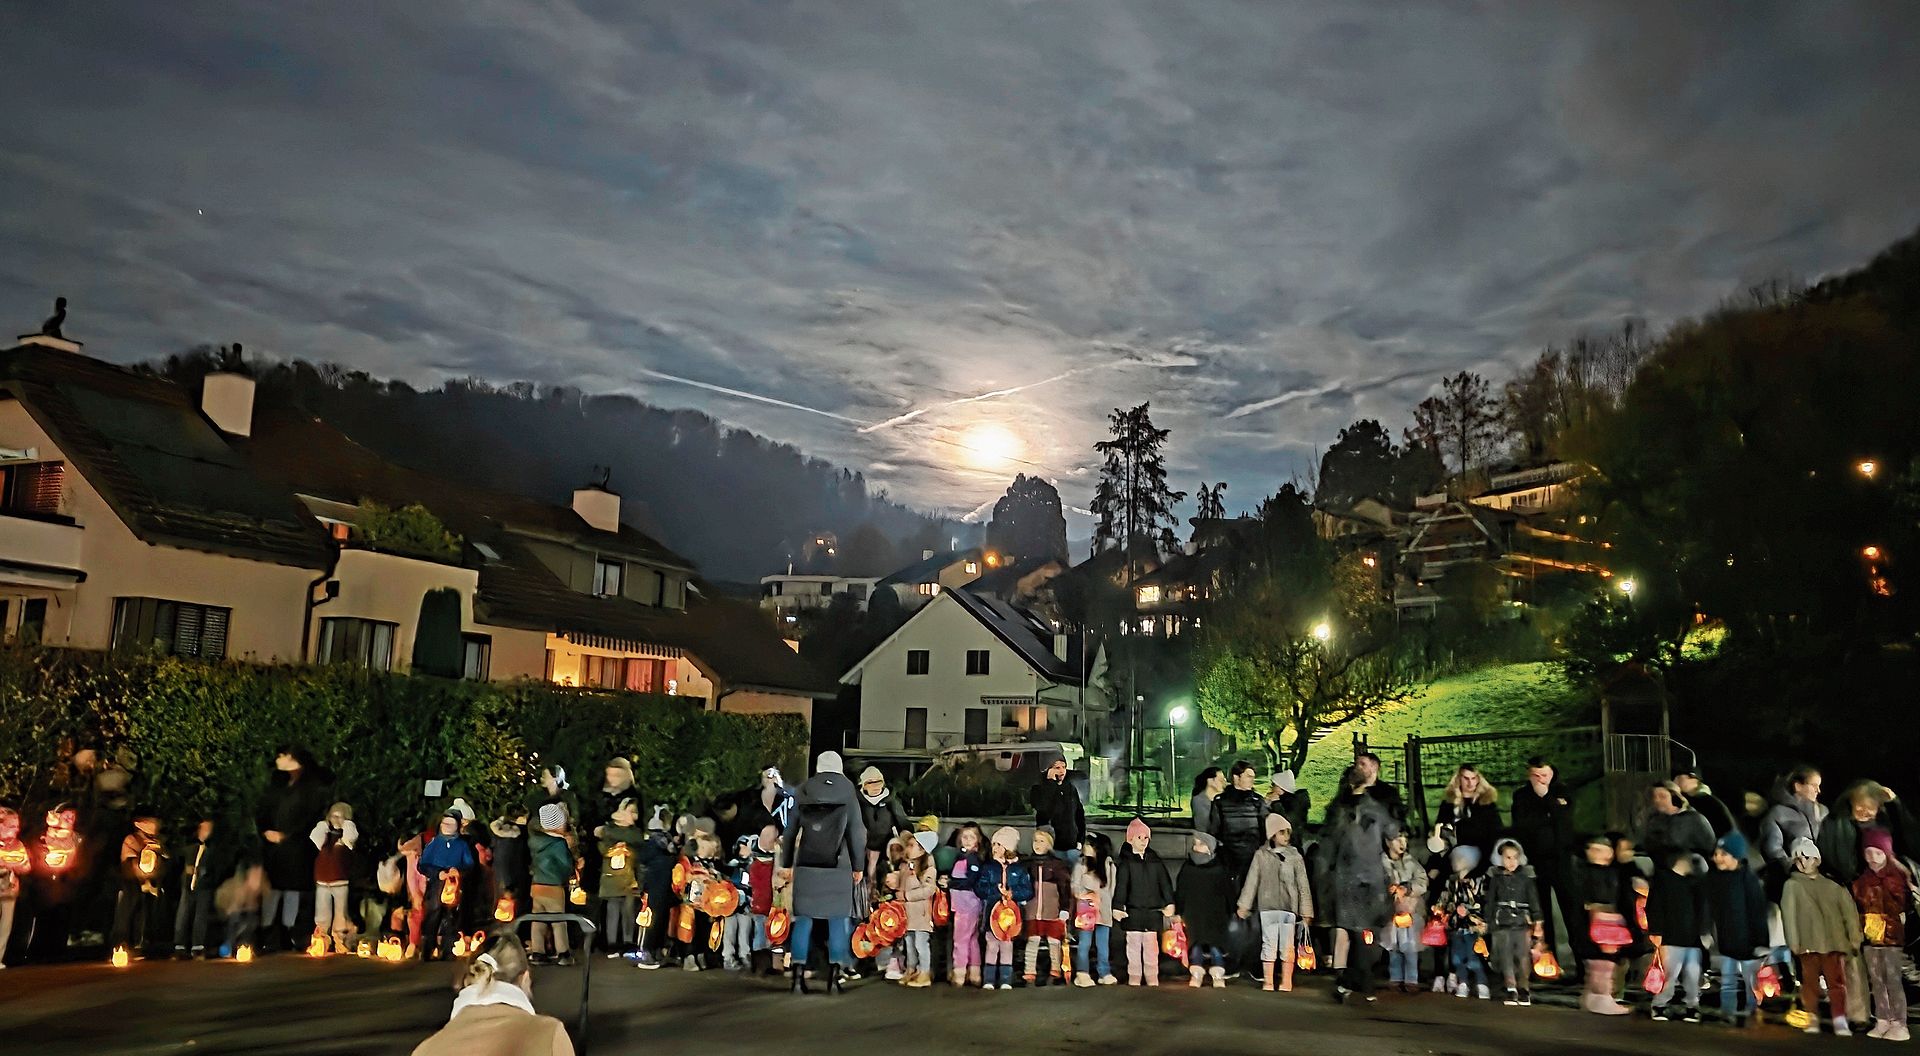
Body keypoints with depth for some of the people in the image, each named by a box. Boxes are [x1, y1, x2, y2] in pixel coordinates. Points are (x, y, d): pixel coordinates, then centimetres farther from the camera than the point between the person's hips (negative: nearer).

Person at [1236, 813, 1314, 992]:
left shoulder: (1295, 857, 2)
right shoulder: (1261, 855, 3)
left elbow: (1303, 885, 3)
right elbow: (1251, 881, 6)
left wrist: (1306, 912, 1)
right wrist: (1244, 905, 6)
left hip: (1289, 908, 0)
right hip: (1267, 907, 0)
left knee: (1287, 946, 3)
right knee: (1268, 944, 4)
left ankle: (1286, 981, 12)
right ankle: (1267, 981, 11)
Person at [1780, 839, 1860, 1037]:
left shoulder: (1832, 886, 13)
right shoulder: (1792, 885, 5)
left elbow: (1848, 909, 10)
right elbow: (1788, 914, -1)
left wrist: (1854, 936, 2)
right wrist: (1793, 941, -8)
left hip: (1833, 942, 1)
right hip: (1808, 943, -1)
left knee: (1837, 981, -4)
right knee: (1810, 981, 1)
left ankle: (1840, 1021, -3)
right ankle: (1812, 1019, 11)